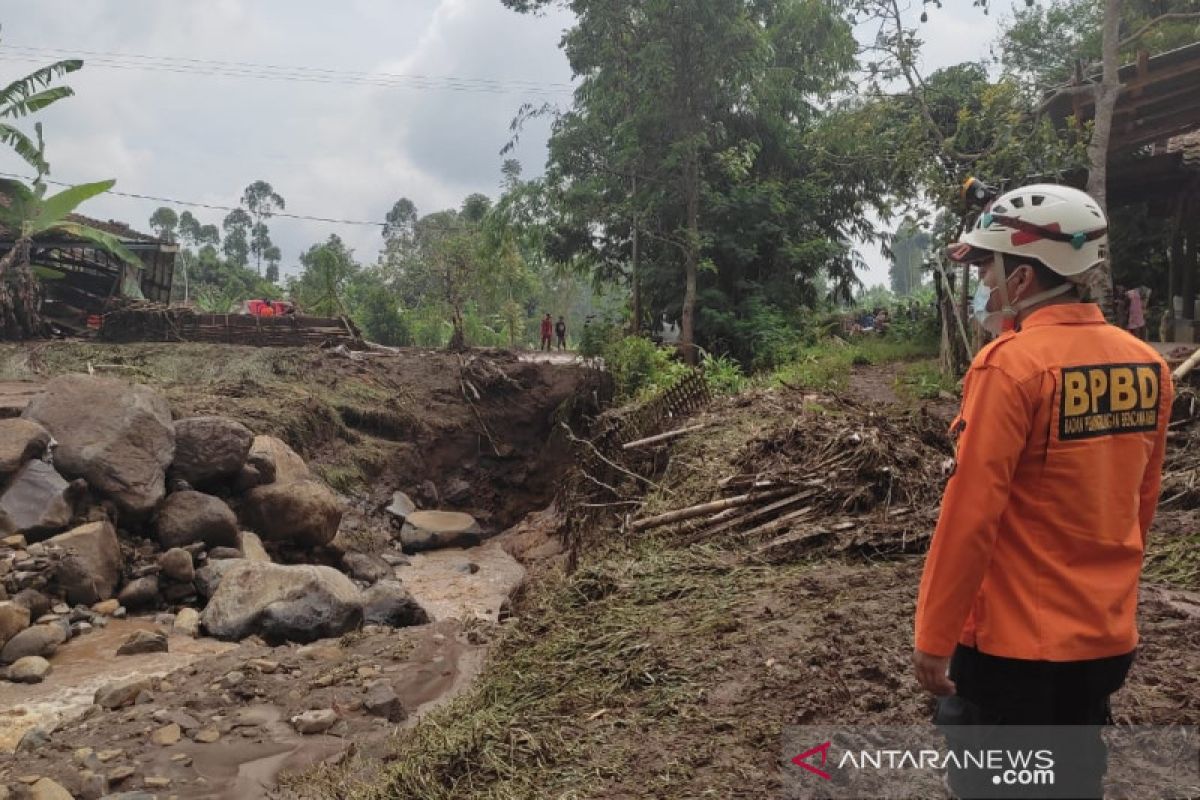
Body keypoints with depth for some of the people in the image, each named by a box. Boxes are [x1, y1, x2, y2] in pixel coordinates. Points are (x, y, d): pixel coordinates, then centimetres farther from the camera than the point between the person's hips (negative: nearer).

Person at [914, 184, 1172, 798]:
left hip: (1014, 639, -7)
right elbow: (1140, 505, 11)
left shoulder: (1011, 364, -19)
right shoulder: (1145, 366, 2)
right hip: (1107, 636, 7)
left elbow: (969, 515, -20)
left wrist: (932, 637, -12)